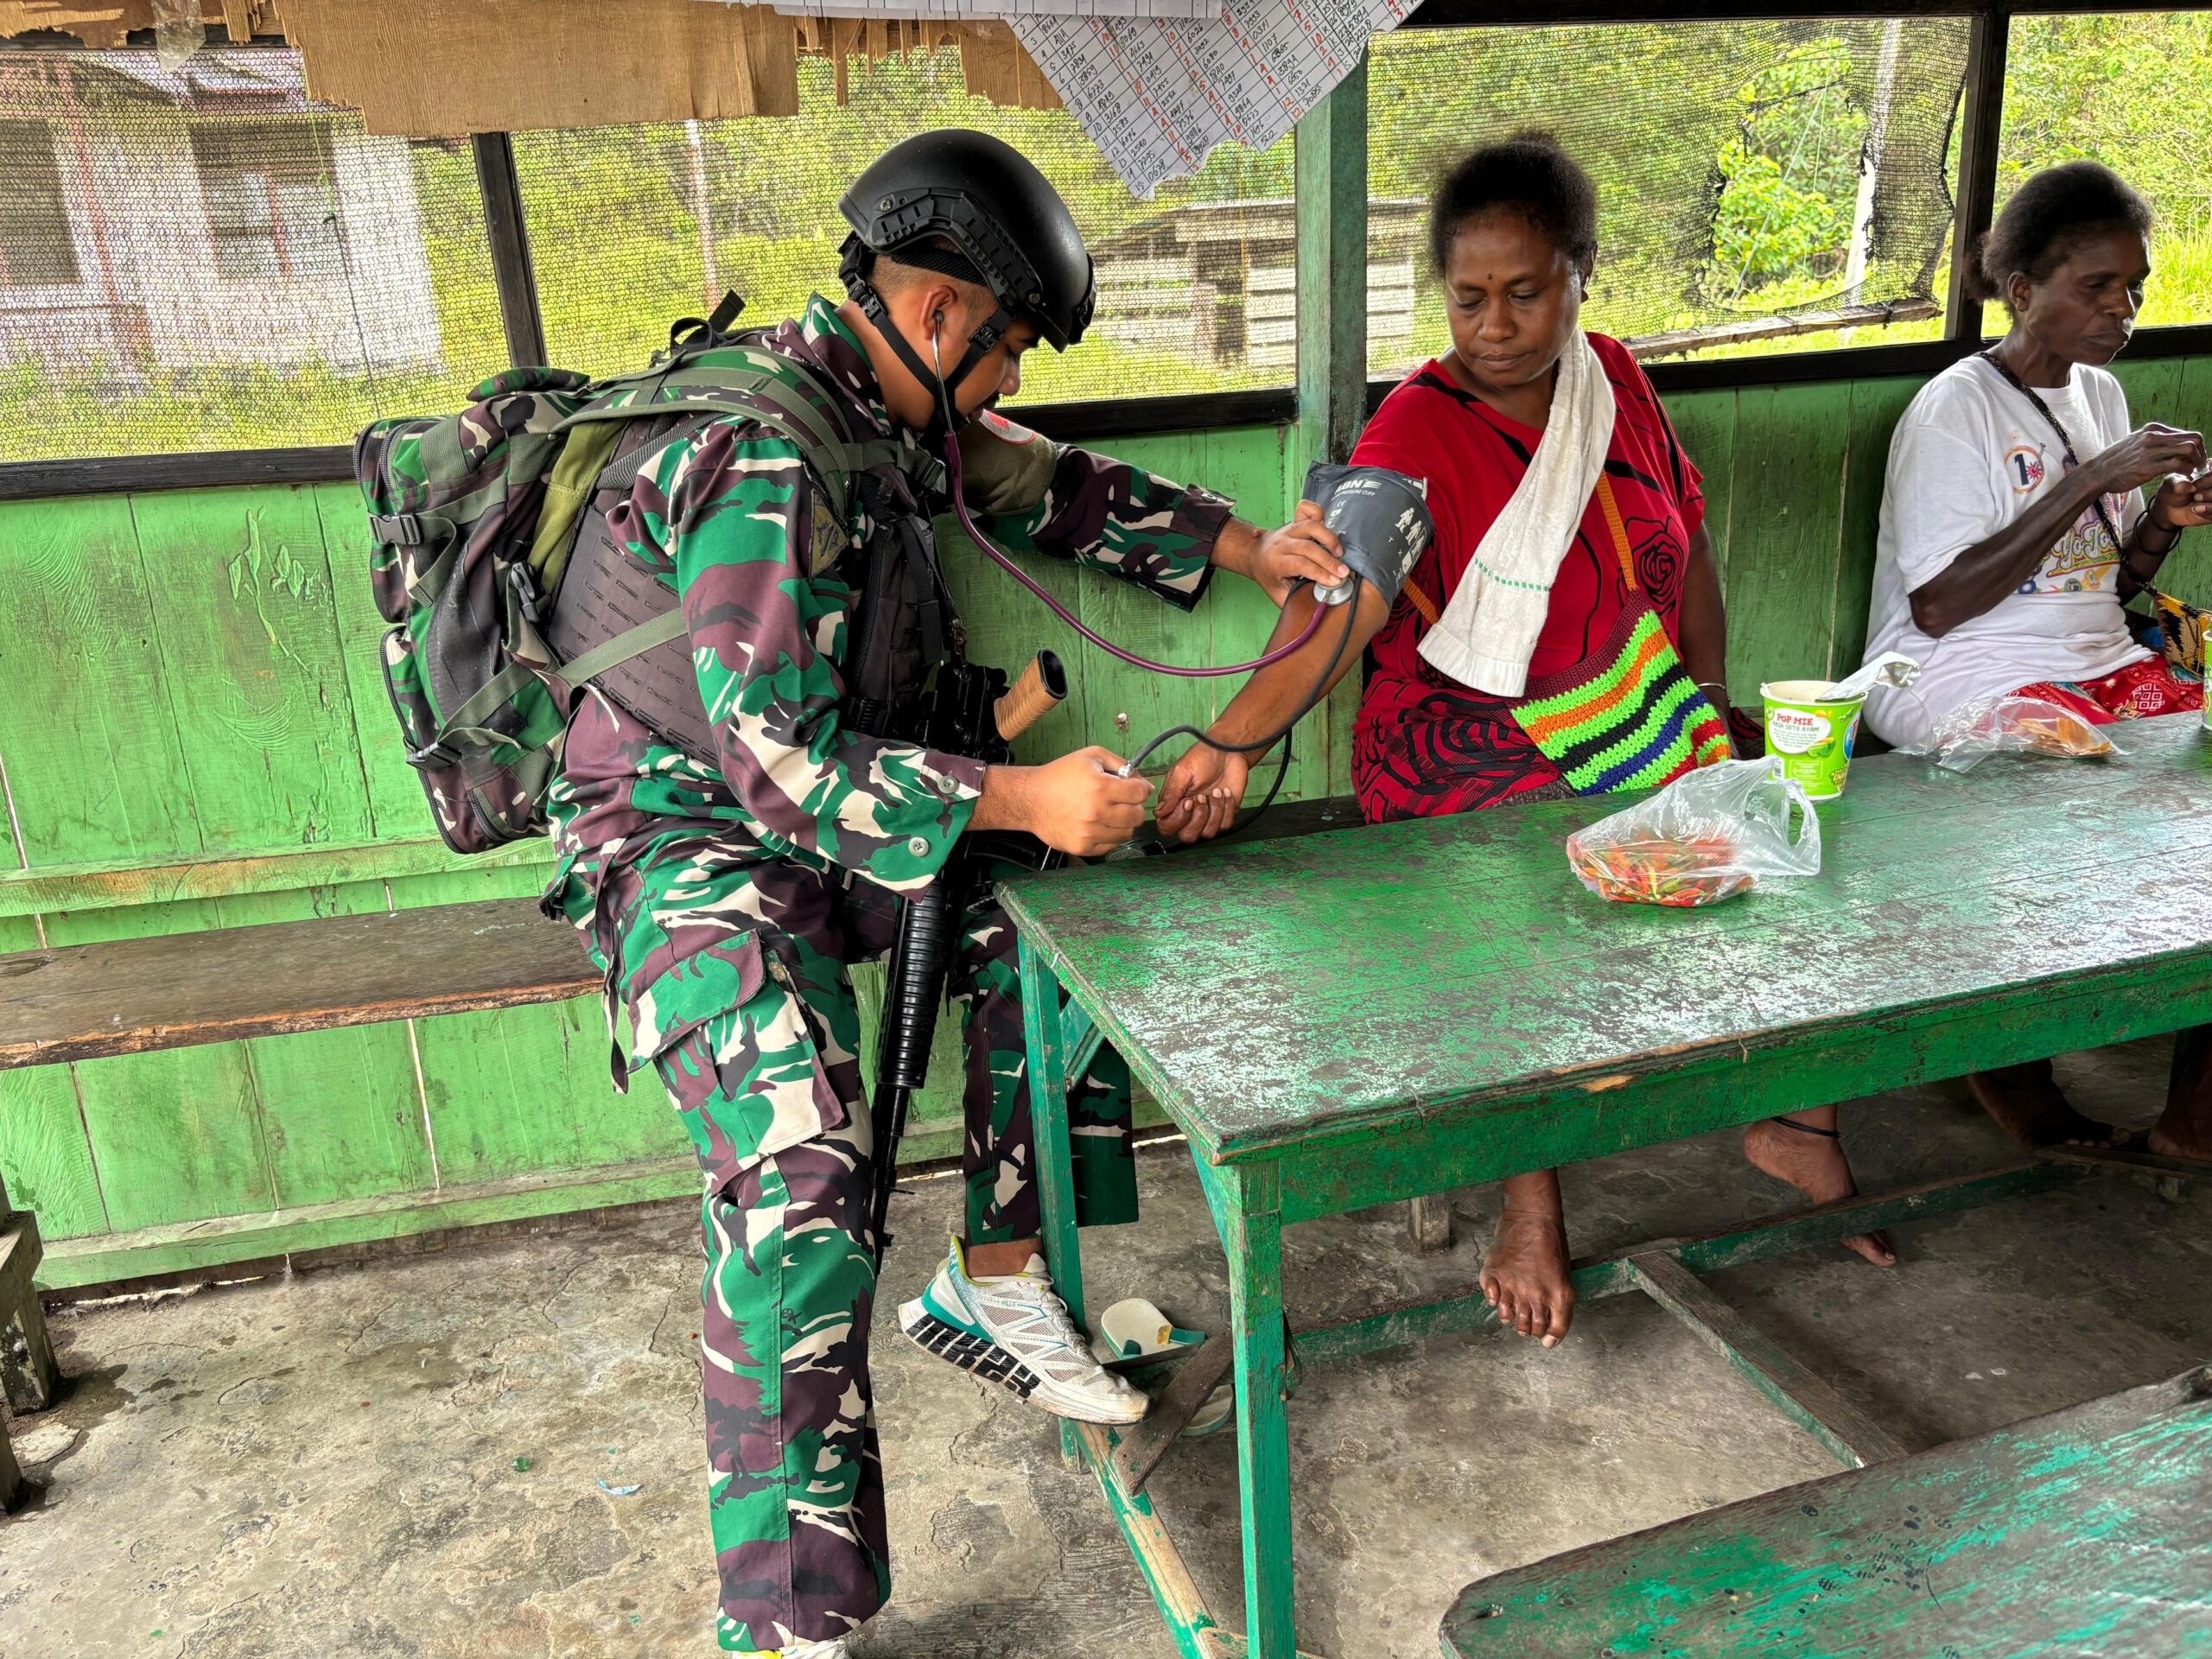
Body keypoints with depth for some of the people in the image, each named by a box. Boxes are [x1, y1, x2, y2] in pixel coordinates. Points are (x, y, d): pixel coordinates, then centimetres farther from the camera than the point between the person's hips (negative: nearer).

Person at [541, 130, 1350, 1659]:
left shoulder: (893, 412, 5)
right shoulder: (762, 462, -24)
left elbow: (1059, 493, 19)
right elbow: (777, 761, -28)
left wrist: (1251, 549, 11)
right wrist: (1024, 799, -28)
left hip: (824, 821, 9)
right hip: (689, 848, -9)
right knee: (801, 1172, -26)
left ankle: (995, 1284, 18)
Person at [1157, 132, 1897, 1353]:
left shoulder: (1614, 380, 4)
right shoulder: (1417, 432, -15)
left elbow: (1685, 546, 14)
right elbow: (1332, 611, -28)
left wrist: (1713, 703, 12)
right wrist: (1227, 741, -41)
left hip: (1640, 724, 6)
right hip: (1469, 748, -6)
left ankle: (1794, 1121, 16)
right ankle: (1530, 1201, -9)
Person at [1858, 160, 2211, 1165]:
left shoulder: (2102, 394, 15)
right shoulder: (1956, 409, -8)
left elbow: (2107, 588, 20)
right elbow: (1938, 606, -18)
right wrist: (2088, 482, -17)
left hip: (2100, 662, 7)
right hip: (1965, 678, -7)